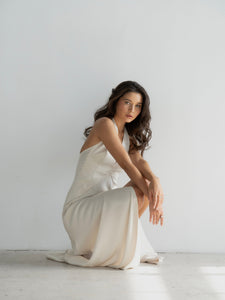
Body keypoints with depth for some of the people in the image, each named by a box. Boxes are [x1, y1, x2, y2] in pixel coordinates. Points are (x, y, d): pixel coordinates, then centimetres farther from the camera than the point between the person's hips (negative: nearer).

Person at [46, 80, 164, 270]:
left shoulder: (129, 136, 14)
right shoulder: (105, 124, -11)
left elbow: (138, 161, -7)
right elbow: (126, 164, -19)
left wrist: (154, 179, -30)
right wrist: (151, 199, -23)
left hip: (103, 203, 8)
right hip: (79, 207, -8)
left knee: (147, 185, -11)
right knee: (135, 194, -27)